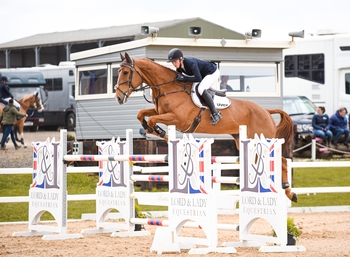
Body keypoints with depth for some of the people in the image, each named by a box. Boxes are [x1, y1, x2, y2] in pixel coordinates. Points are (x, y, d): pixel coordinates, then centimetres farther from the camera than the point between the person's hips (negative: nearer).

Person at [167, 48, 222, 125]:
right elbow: (177, 77, 10)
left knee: (201, 89, -32)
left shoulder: (191, 63, -33)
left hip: (213, 73, -10)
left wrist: (184, 78, -36)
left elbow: (198, 78, -37)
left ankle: (215, 114, -28)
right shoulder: (179, 66, -7)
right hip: (204, 74, 10)